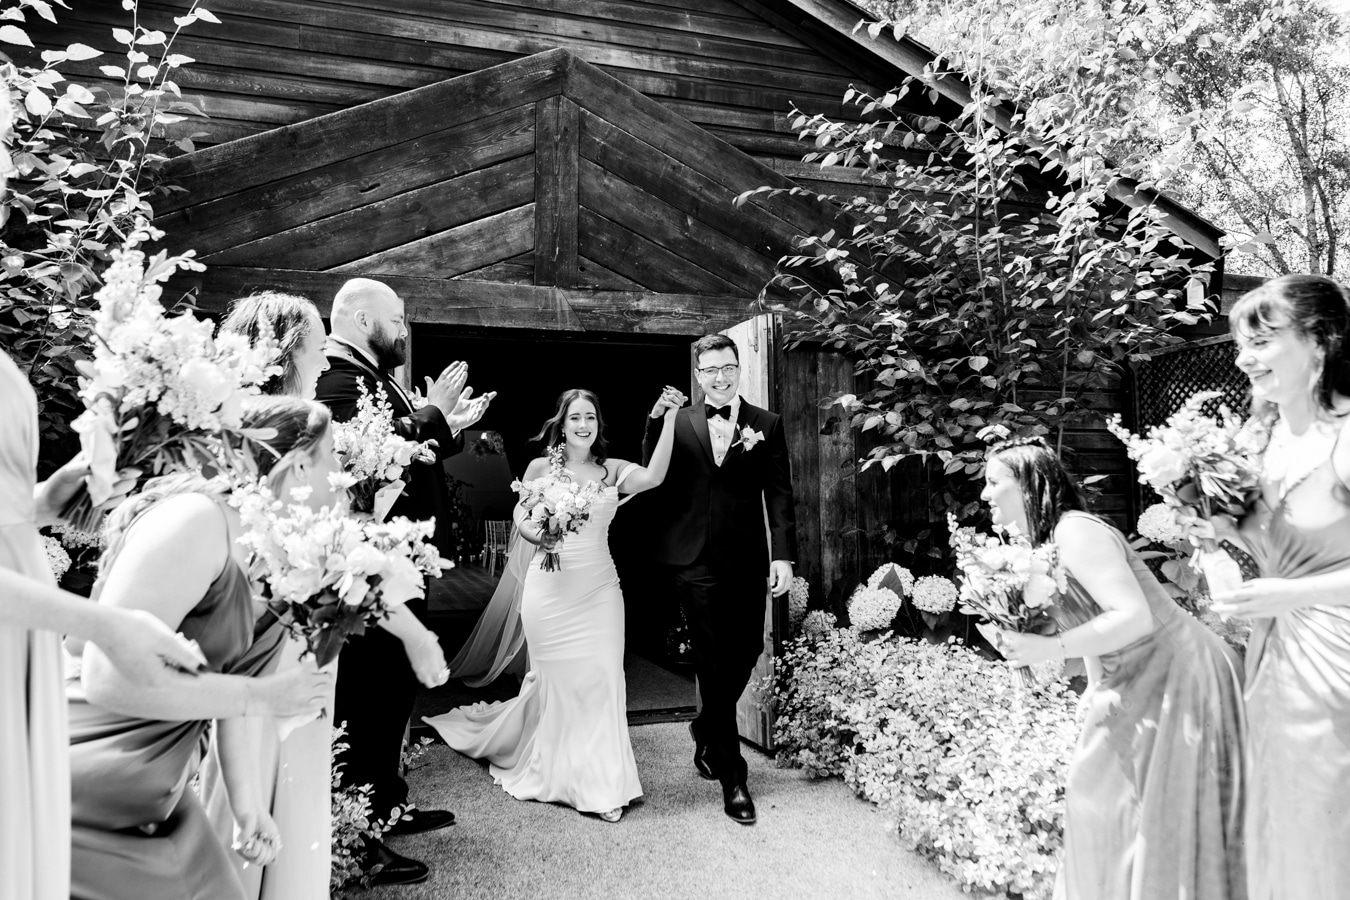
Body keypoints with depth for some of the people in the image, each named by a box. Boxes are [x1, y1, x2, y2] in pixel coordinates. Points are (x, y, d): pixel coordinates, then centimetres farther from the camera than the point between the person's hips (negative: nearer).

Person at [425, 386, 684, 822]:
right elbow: (521, 515, 7)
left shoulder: (612, 471, 2)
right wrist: (537, 536, -15)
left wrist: (669, 419, -21)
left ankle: (602, 783, 14)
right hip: (550, 586, -1)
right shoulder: (541, 467, 0)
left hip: (599, 589, 1)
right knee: (555, 679, 8)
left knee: (602, 679, -1)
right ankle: (558, 773, 30)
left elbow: (654, 477, -15)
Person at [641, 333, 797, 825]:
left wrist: (783, 555, -7)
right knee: (714, 663, 3)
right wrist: (656, 419, -13)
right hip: (696, 562, -1)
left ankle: (707, 732, 39)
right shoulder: (678, 423, 6)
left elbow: (779, 493, 2)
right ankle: (732, 777, 14)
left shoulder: (767, 424, 6)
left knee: (746, 652, 9)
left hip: (747, 562, 2)